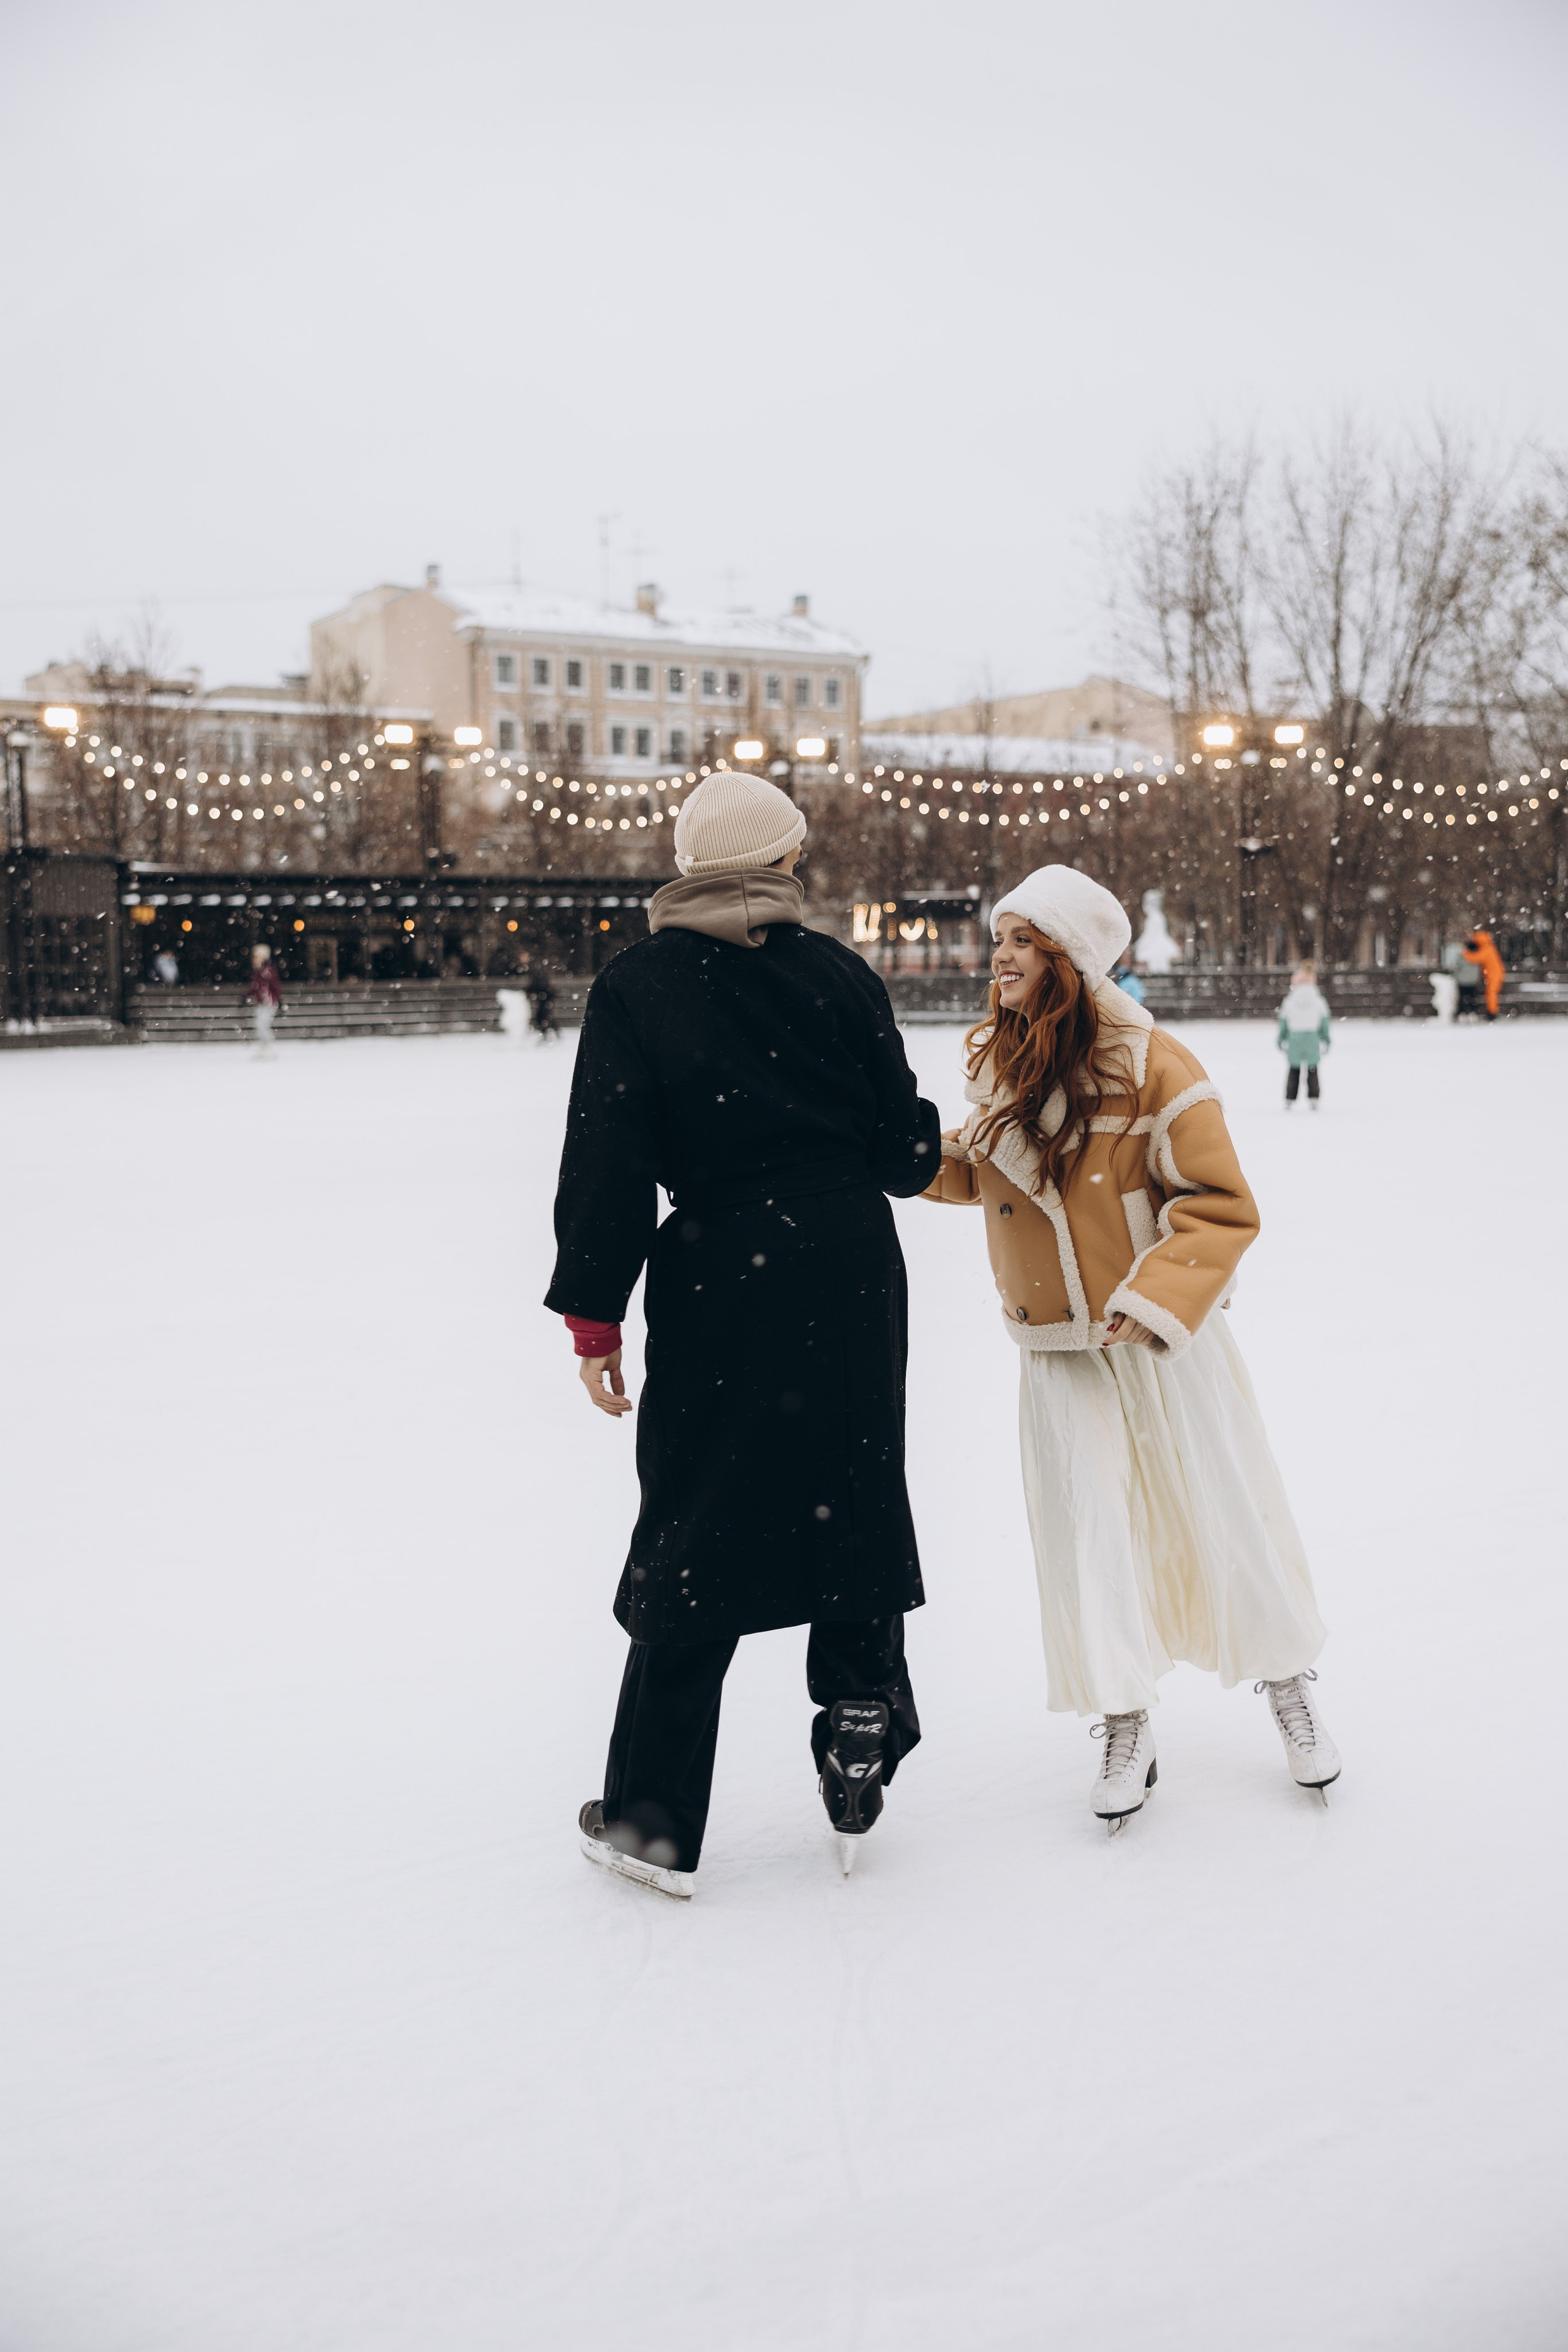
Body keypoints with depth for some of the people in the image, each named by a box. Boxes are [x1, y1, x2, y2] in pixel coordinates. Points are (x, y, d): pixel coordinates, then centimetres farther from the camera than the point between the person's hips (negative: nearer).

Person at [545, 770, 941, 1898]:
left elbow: (608, 1162, -8)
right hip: (849, 1278, 2)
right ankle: (857, 1759, 25)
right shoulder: (841, 974, 1)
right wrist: (927, 1133, 26)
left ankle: (656, 1820, 15)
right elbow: (904, 1151, 3)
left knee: (696, 1544, 6)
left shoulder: (637, 985, -4)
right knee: (852, 1519, 17)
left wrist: (595, 1314, -3)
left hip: (719, 1286, -2)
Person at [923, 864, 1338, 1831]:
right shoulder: (998, 1064, 1)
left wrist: (1154, 1300, -24)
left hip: (1162, 1337, -4)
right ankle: (1126, 1731, 20)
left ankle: (1288, 1684, 32)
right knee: (1084, 1531, 4)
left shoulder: (1151, 1064, -16)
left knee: (1222, 1512, 8)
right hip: (1056, 1346, 4)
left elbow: (1223, 1205, -15)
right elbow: (974, 1173, 17)